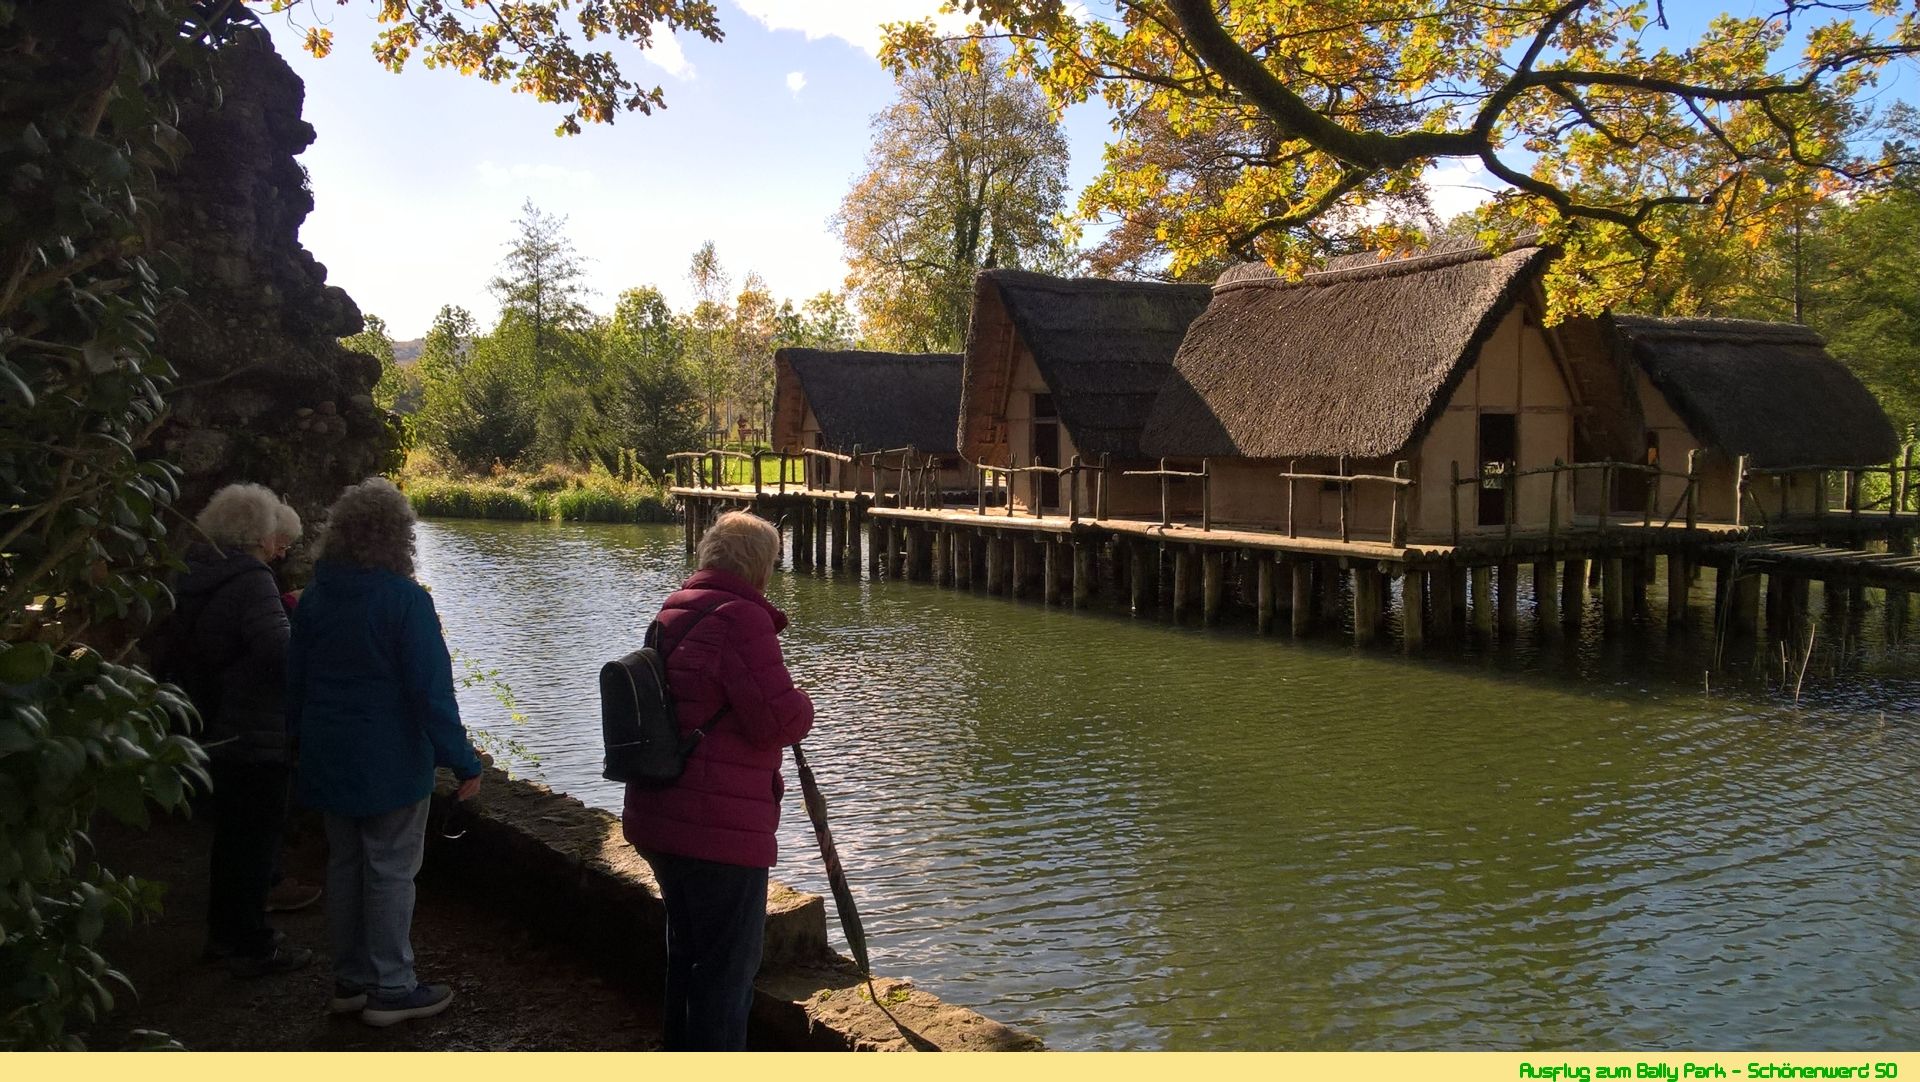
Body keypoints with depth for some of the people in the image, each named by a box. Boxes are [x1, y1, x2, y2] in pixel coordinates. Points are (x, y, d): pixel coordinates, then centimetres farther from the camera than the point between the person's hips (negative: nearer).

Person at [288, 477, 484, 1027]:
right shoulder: (404, 599, -17)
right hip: (391, 764, -6)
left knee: (344, 864, 16)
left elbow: (295, 682, 11)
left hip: (329, 762, 7)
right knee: (391, 871, 2)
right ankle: (389, 988, 8)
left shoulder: (314, 597, 3)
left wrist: (307, 740, 24)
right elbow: (432, 690, -20)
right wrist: (463, 762, -16)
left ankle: (350, 979, 25)